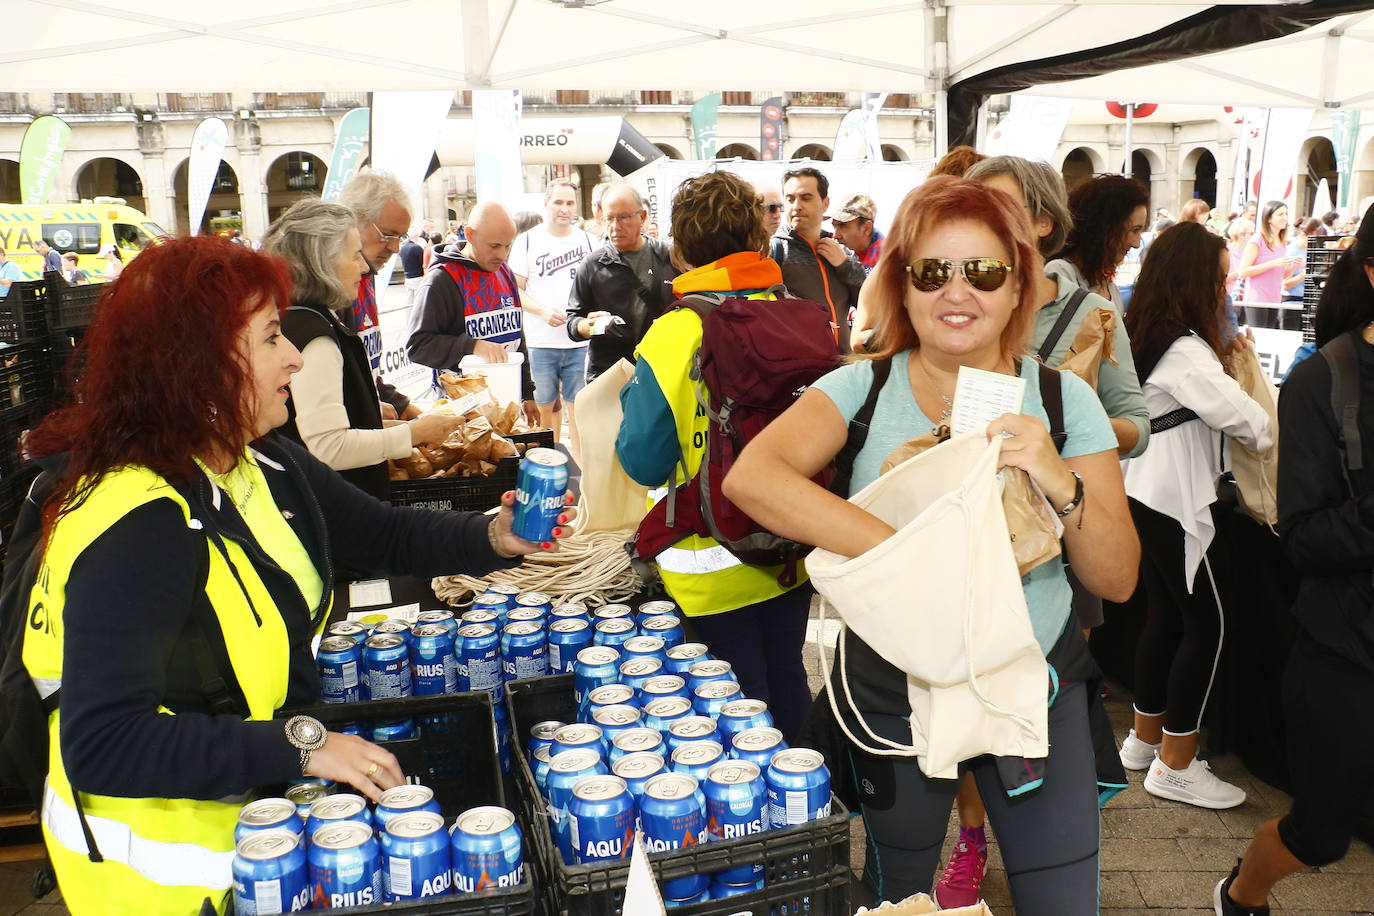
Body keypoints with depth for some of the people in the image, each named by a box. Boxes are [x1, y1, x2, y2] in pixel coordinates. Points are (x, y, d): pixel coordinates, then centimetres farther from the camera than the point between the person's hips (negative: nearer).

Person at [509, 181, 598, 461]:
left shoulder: (588, 241, 7)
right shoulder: (528, 241, 3)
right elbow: (515, 291, 2)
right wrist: (543, 311, -15)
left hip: (581, 340, 0)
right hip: (541, 341, 0)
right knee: (546, 404, 9)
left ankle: (580, 458, 15)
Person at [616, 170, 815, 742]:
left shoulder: (672, 337, -17)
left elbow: (644, 463, -13)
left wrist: (633, 395, 3)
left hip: (713, 564, -5)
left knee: (739, 700, 9)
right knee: (787, 679, 21)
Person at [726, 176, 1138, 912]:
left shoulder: (1063, 400, -5)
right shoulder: (864, 388, -9)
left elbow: (1117, 580, -6)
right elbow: (750, 477, -28)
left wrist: (1061, 483, -25)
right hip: (894, 692, 0)